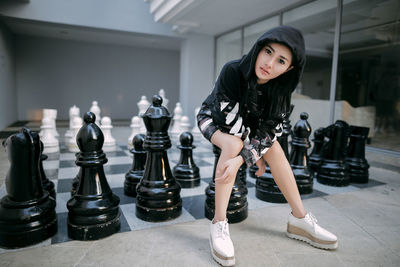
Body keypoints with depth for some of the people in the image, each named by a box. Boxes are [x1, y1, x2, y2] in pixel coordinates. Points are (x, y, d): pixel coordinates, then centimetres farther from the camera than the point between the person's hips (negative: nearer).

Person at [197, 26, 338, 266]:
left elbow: (271, 129, -21)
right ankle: (219, 224, -29)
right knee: (233, 144, -33)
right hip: (213, 120, -4)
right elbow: (232, 122, -31)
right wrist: (256, 155, -21)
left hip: (244, 125, 4)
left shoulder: (279, 88, -18)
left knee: (274, 148, -15)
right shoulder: (232, 71, -32)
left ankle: (300, 219, -5)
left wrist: (243, 158, -35)